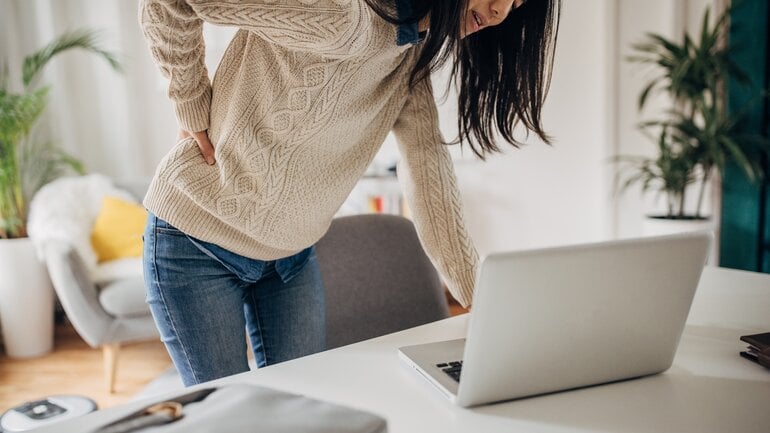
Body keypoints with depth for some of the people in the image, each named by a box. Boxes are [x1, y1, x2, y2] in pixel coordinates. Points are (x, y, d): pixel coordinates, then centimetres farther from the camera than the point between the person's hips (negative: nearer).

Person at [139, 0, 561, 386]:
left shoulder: (414, 51, -3)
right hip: (198, 245, -6)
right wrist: (195, 114, -18)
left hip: (291, 255, 6)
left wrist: (483, 296, -15)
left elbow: (427, 160, -9)